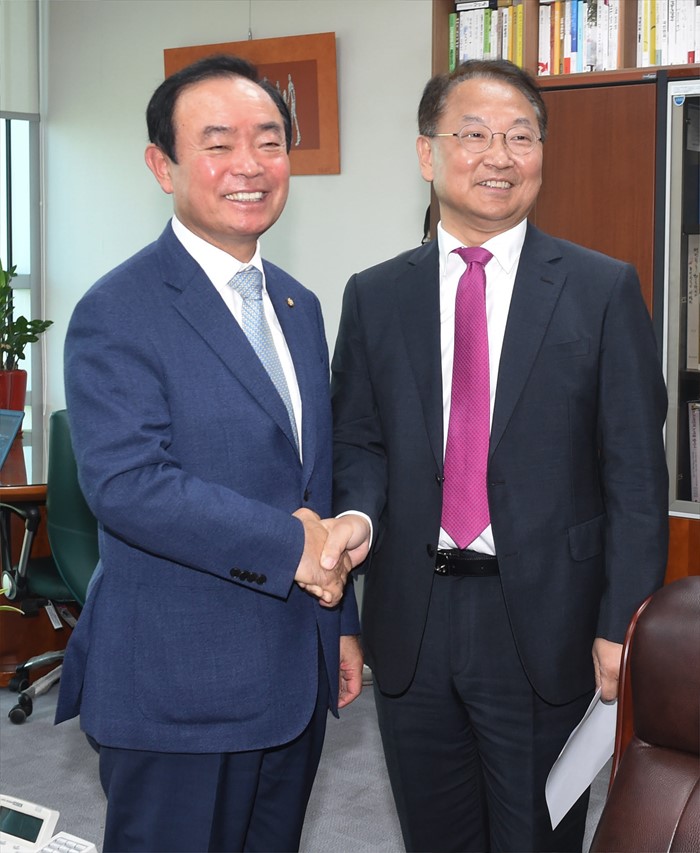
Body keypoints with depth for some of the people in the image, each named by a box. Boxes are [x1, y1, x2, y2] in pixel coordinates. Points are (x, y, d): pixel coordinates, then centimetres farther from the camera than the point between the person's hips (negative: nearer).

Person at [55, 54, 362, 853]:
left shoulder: (299, 306, 11)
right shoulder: (117, 313, -13)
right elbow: (125, 483, -24)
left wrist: (340, 623, 17)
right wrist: (288, 543, -20)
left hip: (295, 677, 7)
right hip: (178, 688, -7)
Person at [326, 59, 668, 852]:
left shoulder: (603, 289, -3)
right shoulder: (375, 296, 5)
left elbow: (635, 470, -5)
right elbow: (359, 441, 10)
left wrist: (623, 626, -9)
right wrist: (358, 514, -12)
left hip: (544, 623, -2)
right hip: (412, 620, 3)